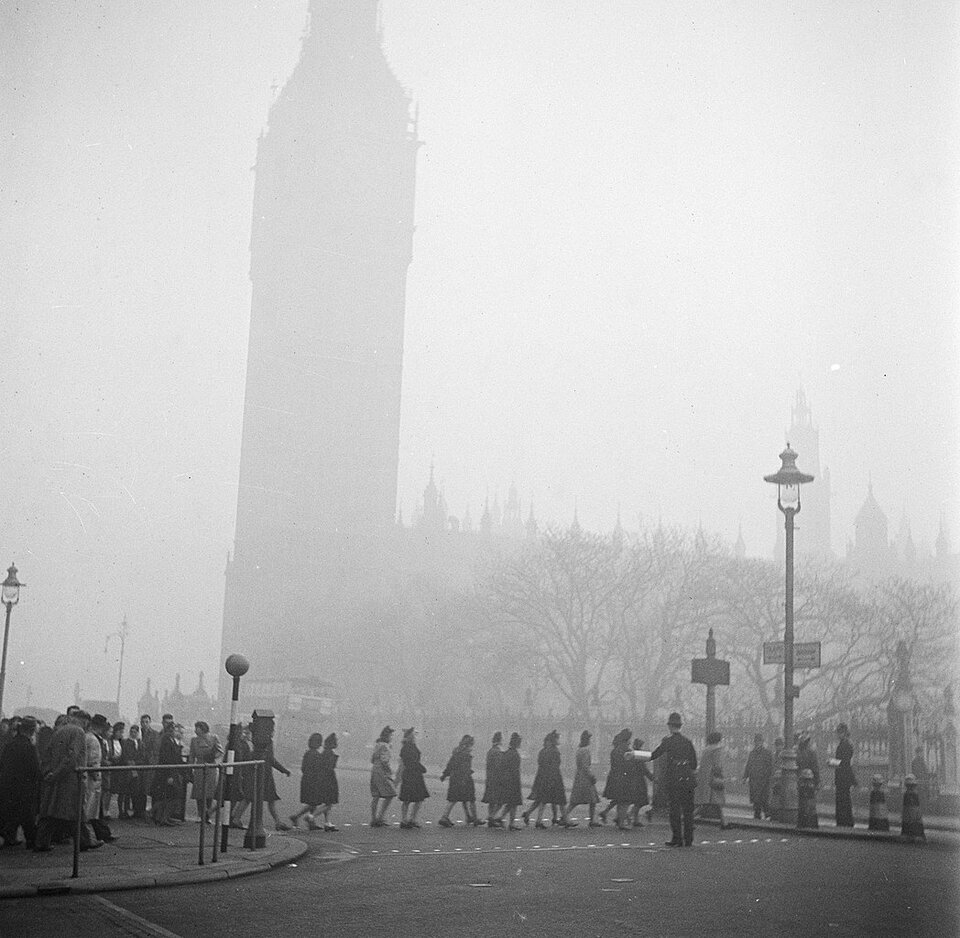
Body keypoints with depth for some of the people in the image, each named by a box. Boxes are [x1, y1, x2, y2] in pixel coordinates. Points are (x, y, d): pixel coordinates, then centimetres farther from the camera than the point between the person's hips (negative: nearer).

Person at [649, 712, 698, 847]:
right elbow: (694, 763, 9)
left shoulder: (668, 741, -6)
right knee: (687, 809, 9)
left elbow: (654, 756, 0)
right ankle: (688, 839, 11)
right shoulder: (688, 741, 7)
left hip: (673, 779, -4)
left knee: (675, 809, 1)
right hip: (688, 779, 4)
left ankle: (677, 839, 0)